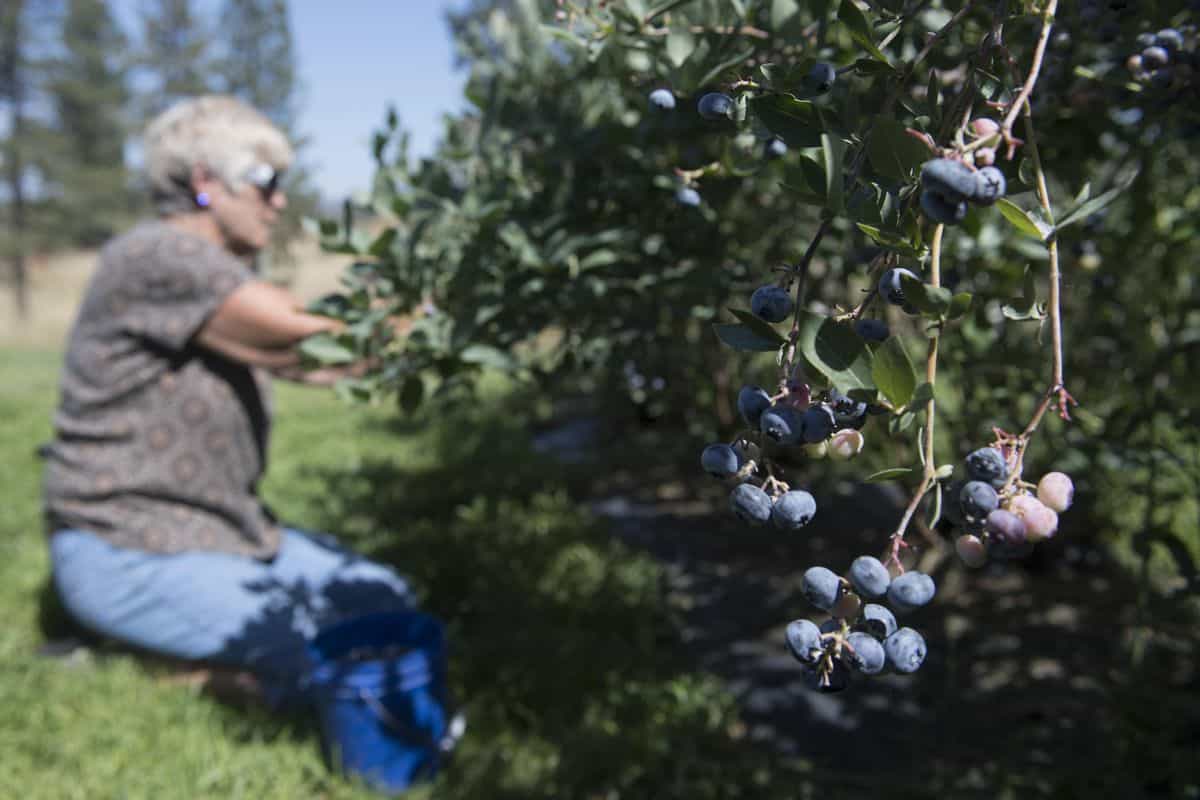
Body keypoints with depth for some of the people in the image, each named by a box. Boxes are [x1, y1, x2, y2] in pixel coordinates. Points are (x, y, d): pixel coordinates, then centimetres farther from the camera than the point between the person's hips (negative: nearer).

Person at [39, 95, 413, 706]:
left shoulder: (228, 279, 11)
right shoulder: (156, 258, -19)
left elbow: (318, 366, 3)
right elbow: (301, 339, -26)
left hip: (221, 529, 9)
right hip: (124, 556, -9)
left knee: (385, 602, 1)